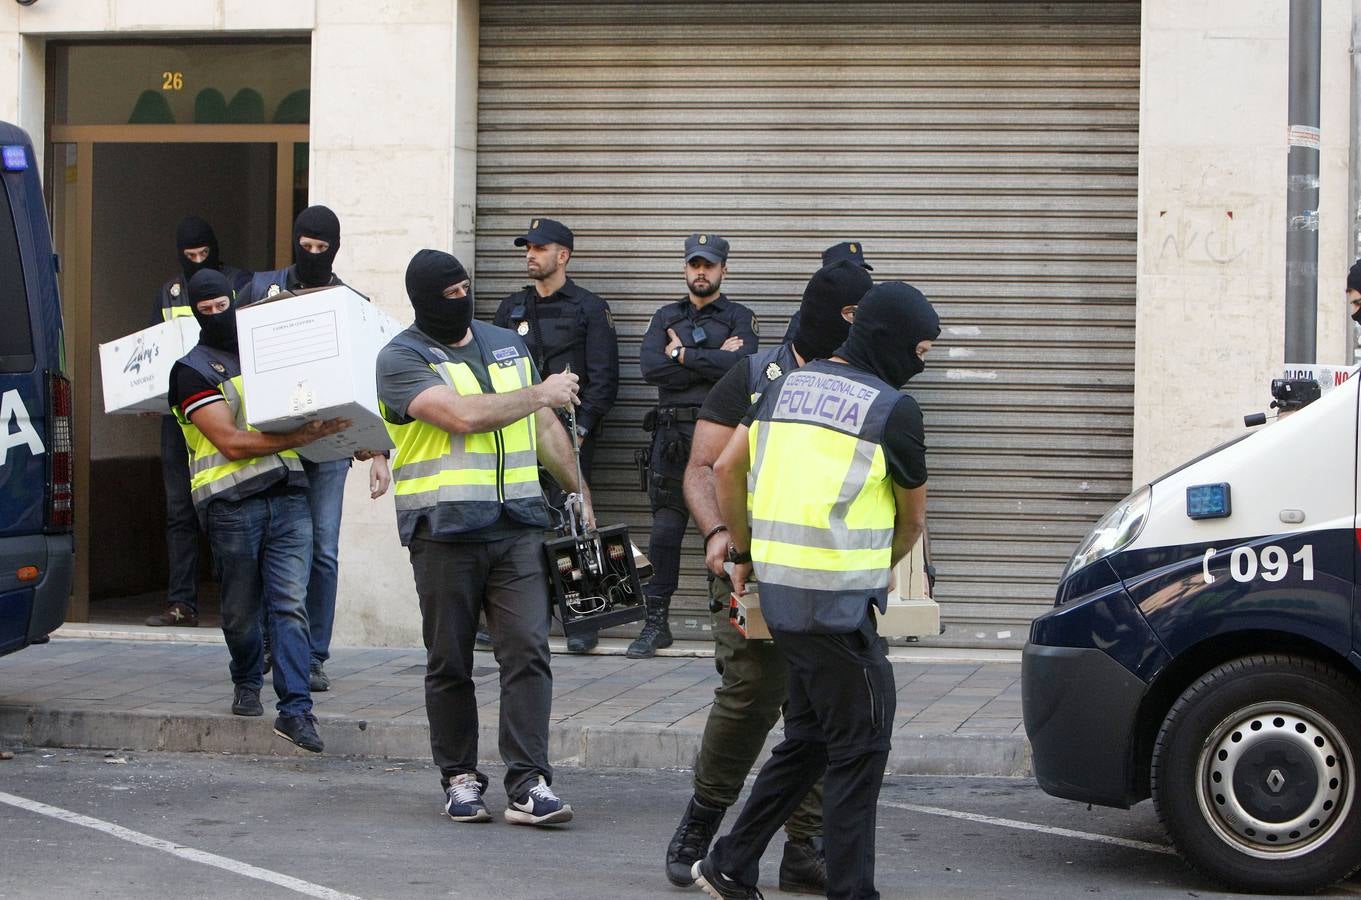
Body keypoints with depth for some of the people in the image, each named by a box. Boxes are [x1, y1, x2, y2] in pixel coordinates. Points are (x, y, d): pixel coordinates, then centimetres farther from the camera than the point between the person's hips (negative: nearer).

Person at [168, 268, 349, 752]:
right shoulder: (192, 371, 1)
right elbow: (232, 442, -10)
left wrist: (331, 423, 14)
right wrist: (302, 436, -15)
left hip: (288, 497, 3)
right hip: (232, 503, -3)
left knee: (290, 604, -8)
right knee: (242, 608, 7)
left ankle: (295, 709, -13)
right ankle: (247, 684, 33)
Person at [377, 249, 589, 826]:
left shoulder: (508, 345, 17)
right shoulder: (402, 358, -2)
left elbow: (544, 425, 26)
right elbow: (464, 416, -17)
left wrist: (578, 491, 24)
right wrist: (538, 394, -6)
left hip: (518, 525, 4)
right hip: (444, 532, -3)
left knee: (527, 651, -7)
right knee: (450, 664, 4)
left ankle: (528, 784, -9)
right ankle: (460, 777, 18)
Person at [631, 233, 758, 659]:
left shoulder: (739, 318, 8)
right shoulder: (666, 317, 17)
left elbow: (741, 364, -13)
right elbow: (650, 366, -2)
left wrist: (683, 355, -6)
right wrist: (712, 361, -6)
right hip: (672, 435, 2)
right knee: (664, 532, 1)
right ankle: (656, 624, 6)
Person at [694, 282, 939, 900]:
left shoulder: (789, 385, 12)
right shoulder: (893, 408, -8)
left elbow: (726, 469, 17)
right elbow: (913, 517, 4)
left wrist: (742, 551, 26)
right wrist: (879, 563, 23)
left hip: (779, 592, 8)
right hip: (839, 600, -8)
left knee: (808, 740, 19)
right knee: (859, 749, 0)